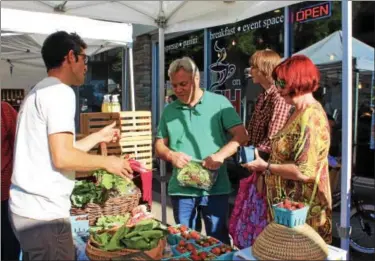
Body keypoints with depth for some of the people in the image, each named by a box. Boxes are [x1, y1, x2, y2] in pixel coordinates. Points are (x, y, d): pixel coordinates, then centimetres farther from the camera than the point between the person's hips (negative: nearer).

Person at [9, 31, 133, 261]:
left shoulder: (39, 91, 17)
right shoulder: (60, 91, -14)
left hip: (27, 207, 10)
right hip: (43, 213, -10)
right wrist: (107, 162, -8)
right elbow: (62, 158, -22)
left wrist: (99, 137, 25)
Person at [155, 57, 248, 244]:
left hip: (215, 188, -3)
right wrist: (171, 155, -11)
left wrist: (221, 155, -22)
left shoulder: (219, 103, -2)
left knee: (218, 241, 10)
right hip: (181, 189, 3)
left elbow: (241, 136, -6)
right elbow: (159, 145, 12)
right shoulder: (169, 111, 9)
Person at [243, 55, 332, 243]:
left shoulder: (310, 118, -21)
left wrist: (266, 167, -16)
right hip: (291, 204, 10)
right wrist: (268, 159, 5)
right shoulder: (301, 113, 10)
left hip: (303, 209, -9)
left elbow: (304, 172, -25)